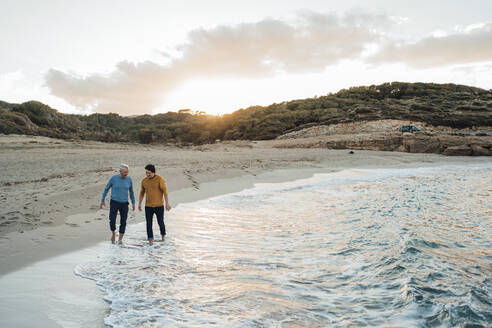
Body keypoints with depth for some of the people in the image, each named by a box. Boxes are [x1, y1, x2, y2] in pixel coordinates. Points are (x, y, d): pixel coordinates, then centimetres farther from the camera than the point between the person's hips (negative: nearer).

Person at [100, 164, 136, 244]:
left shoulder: (129, 179, -2)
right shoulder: (113, 178, -10)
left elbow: (131, 191, 11)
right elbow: (106, 189, 3)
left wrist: (133, 203, 13)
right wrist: (102, 201, 4)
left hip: (124, 204, 2)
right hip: (114, 203, -2)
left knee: (123, 222, 0)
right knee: (112, 221, -11)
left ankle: (120, 239, 18)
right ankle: (113, 232, 19)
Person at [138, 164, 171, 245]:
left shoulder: (159, 179, -13)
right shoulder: (144, 181, 0)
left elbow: (165, 191, -13)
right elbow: (142, 193, 13)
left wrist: (167, 203, -16)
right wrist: (139, 204, 17)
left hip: (159, 206, -3)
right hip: (148, 206, 3)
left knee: (160, 223, 9)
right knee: (149, 224, -2)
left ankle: (163, 234, 38)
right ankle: (150, 239, 13)